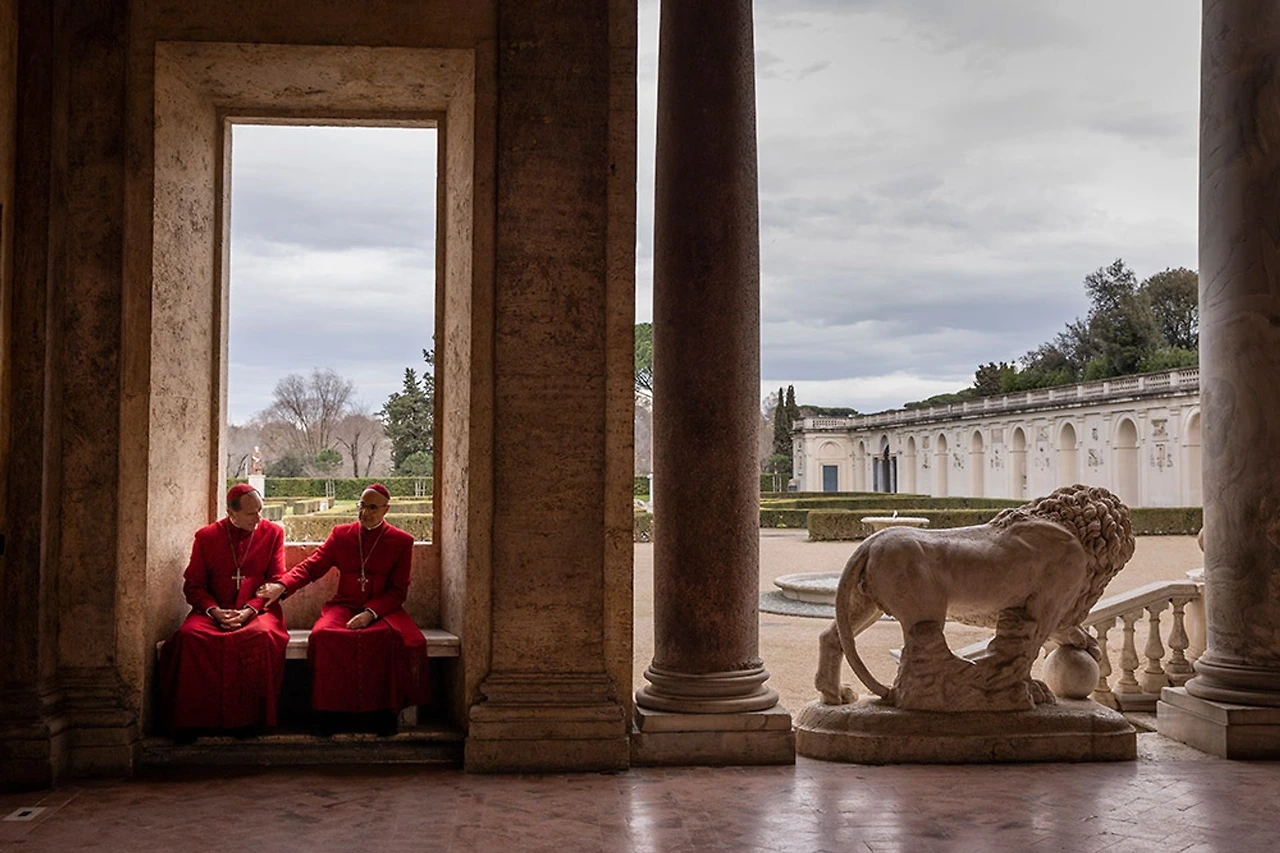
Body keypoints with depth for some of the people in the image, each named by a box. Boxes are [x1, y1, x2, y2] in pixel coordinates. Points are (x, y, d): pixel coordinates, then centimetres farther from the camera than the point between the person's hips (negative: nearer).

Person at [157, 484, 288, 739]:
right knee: (189, 636, -31)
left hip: (258, 610, -1)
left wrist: (248, 610, -13)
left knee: (264, 636, -36)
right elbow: (193, 585, 9)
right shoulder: (206, 536, 8)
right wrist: (215, 611, -11)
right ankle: (191, 719, -21)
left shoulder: (273, 533, 6)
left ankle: (249, 718, -25)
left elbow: (276, 583, 3)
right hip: (213, 611, 1)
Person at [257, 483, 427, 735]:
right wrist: (282, 586, -14)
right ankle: (329, 713, -22)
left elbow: (398, 590, 2)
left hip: (383, 609, -1)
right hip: (344, 606, 2)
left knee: (394, 638, -36)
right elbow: (313, 565, 6)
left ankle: (384, 712, -24)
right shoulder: (341, 534, 13)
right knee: (323, 635, -33)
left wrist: (370, 613, -15)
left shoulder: (401, 541, 7)